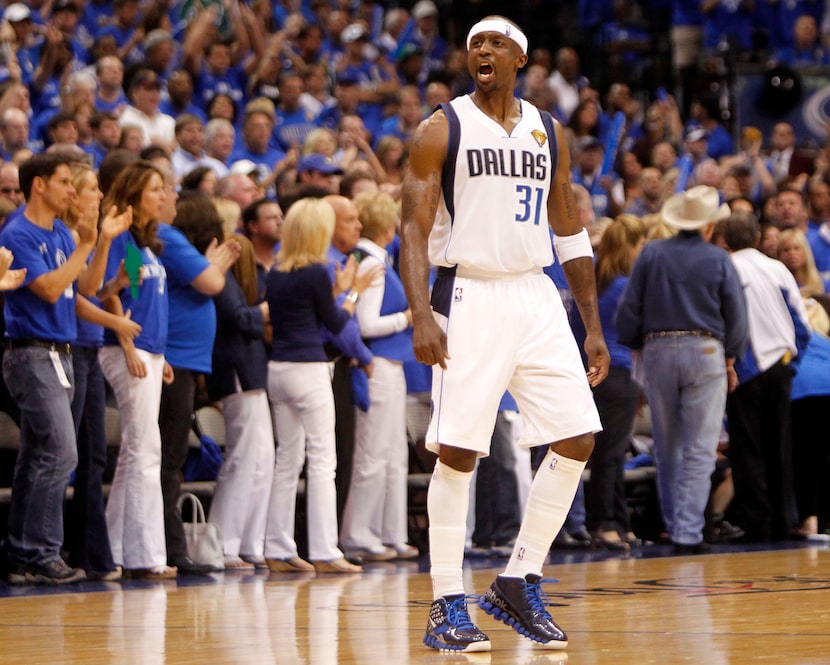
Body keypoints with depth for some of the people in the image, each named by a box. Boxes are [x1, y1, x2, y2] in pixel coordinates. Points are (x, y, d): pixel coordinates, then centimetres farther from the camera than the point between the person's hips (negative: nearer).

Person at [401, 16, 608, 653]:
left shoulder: (549, 133, 12)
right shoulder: (441, 130, -1)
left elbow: (571, 234, 16)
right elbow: (414, 229, -6)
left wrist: (594, 328, 12)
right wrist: (421, 317, -19)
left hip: (537, 297, 5)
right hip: (468, 296, -5)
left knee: (577, 440, -2)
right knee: (457, 451, -7)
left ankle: (519, 584, 11)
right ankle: (448, 607, 1)